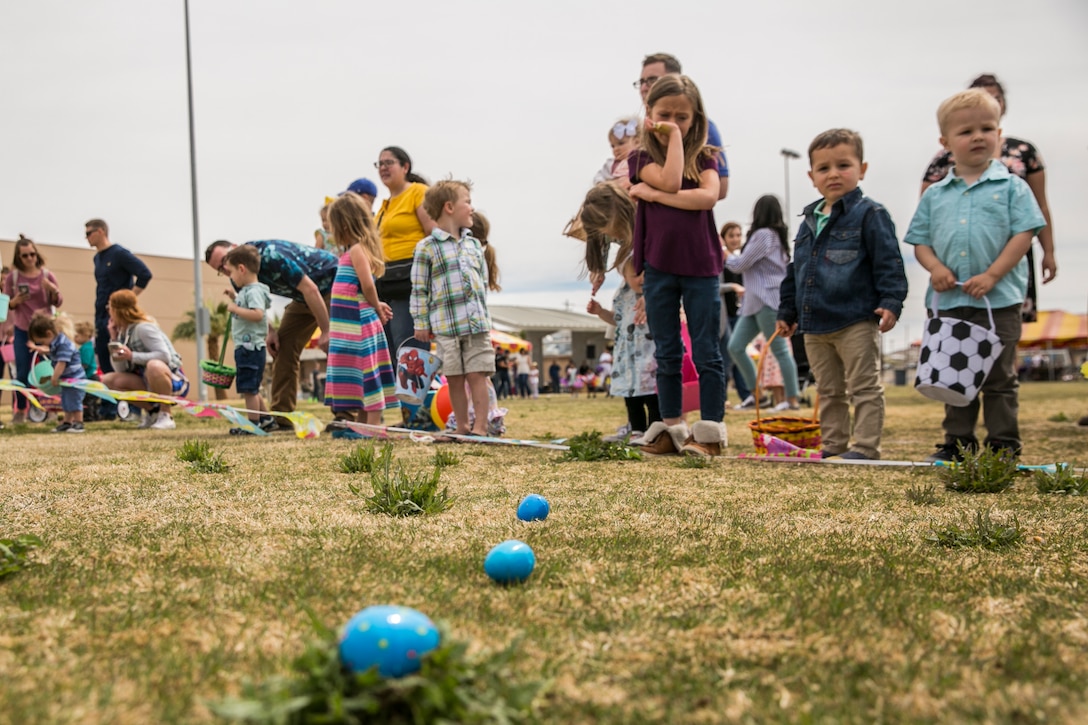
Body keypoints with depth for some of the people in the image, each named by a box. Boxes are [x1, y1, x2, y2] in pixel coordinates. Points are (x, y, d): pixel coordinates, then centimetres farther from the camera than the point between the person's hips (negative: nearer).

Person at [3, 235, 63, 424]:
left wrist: (53, 290, -19)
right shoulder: (12, 277, -2)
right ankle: (20, 410, 9)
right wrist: (16, 301, -20)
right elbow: (6, 305, 1)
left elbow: (58, 303, 1)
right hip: (22, 331, 0)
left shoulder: (46, 275, -2)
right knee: (22, 372, -1)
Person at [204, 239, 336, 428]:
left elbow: (310, 289, -31)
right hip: (304, 297, 9)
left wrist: (326, 331, -28)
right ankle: (280, 418, 3)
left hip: (333, 281, -9)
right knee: (282, 346, 1)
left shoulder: (272, 255, -32)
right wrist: (270, 331, -8)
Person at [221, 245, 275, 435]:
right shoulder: (245, 290, 16)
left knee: (249, 387, -5)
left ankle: (253, 424, 1)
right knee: (250, 388, 18)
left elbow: (257, 314, -29)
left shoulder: (254, 291, -16)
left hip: (250, 347, -11)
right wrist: (234, 298, 18)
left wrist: (235, 309, -23)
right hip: (245, 347, 11)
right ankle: (265, 418, 26)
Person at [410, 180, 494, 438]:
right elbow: (419, 289, -3)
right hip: (446, 326, -3)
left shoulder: (474, 245, 13)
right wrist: (421, 323, -5)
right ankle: (462, 426, 12)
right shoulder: (426, 248, -3)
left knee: (477, 375, -2)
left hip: (477, 324, 3)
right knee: (455, 378, 3)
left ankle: (480, 426, 0)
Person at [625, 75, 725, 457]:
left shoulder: (703, 157, 5)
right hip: (659, 267, 1)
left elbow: (708, 196, -16)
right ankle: (672, 429, 17)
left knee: (706, 353, 1)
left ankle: (709, 432, 5)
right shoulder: (644, 159, 2)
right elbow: (670, 182, -18)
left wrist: (652, 194, -15)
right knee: (667, 354, 9)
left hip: (701, 266, 0)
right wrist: (672, 138, -10)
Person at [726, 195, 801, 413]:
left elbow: (740, 265, -8)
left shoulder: (763, 234, -10)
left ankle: (792, 399, -2)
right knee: (735, 347, 6)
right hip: (755, 302, 10)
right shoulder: (777, 235, 18)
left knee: (779, 350, -6)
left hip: (768, 301, -10)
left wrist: (724, 254, 10)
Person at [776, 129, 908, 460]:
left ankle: (865, 447, 3)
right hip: (814, 326, 7)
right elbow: (794, 272, 21)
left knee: (864, 388, -1)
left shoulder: (870, 215, -6)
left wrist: (891, 302, -21)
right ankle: (833, 446, 21)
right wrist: (787, 312, 20)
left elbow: (889, 262, -11)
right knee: (828, 392, 14)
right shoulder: (809, 222, 14)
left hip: (856, 323, -7)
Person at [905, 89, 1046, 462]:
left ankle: (1003, 443, 10)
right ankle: (957, 442, 20)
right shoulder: (935, 194, 9)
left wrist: (992, 275, -16)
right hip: (950, 301, 3)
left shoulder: (1011, 186, 1)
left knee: (999, 376, 2)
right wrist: (935, 267, -10)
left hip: (999, 299, -3)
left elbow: (1023, 234, -6)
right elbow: (920, 240, 10)